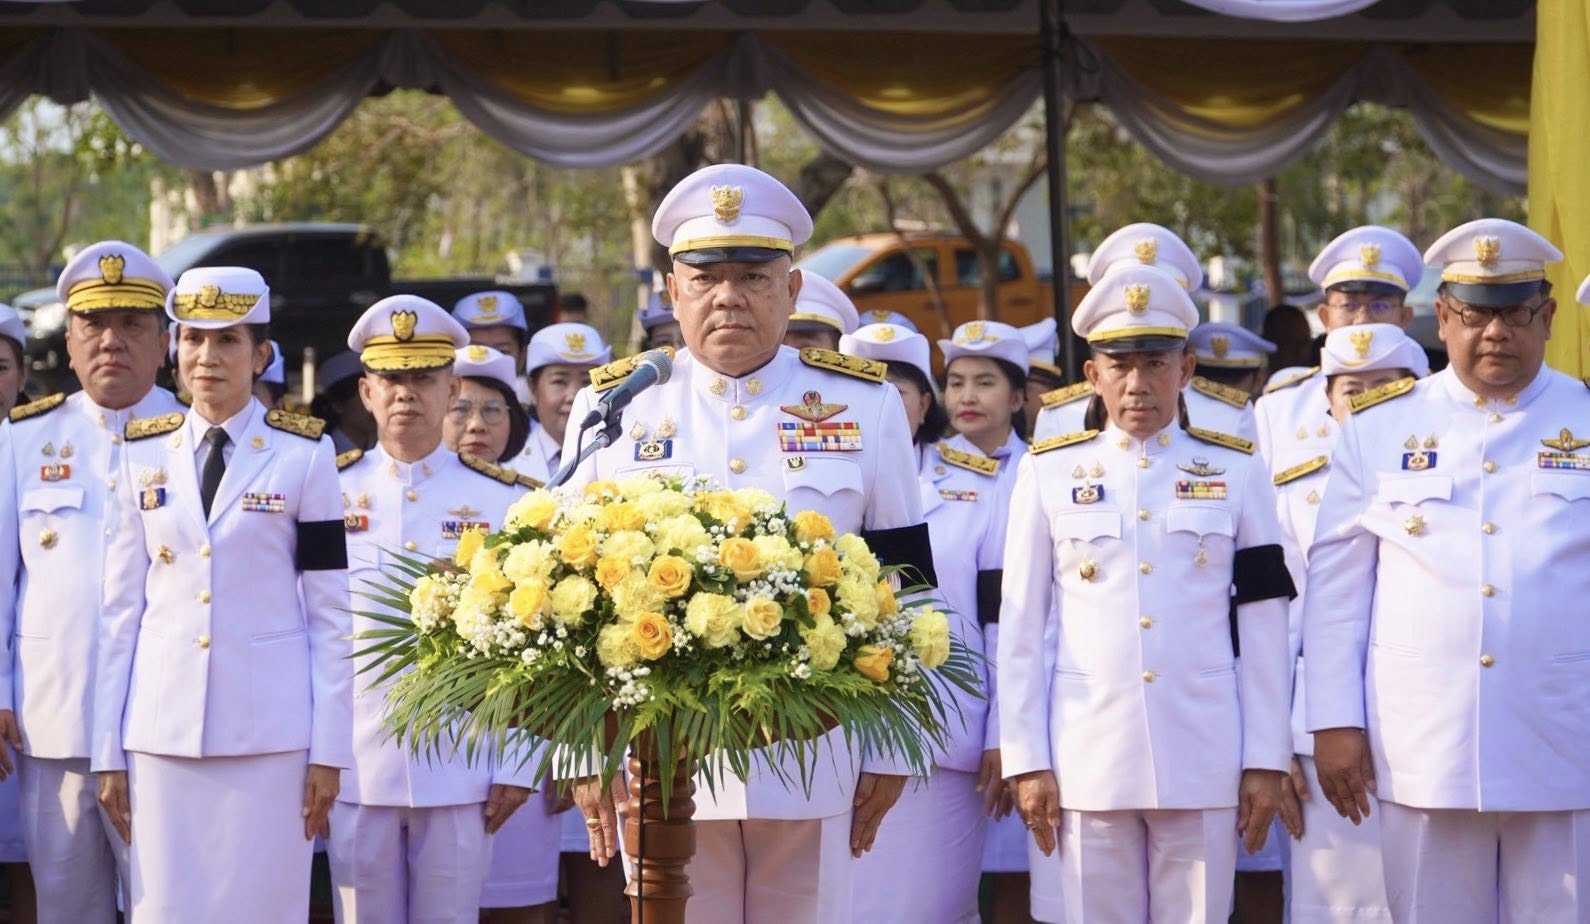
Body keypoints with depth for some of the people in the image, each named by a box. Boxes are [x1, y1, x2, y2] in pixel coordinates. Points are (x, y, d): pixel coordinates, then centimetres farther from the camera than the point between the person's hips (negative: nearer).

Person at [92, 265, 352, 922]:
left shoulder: (304, 455, 1)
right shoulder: (144, 455, 8)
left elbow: (330, 614, 0)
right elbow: (121, 609, 8)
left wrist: (328, 750, -4)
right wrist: (108, 752, 4)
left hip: (269, 731, -2)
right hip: (163, 729, 2)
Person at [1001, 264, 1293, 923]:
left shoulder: (1236, 471, 6)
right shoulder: (1050, 472, 4)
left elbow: (1263, 628, 5)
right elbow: (1020, 628, 4)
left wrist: (1267, 759, 1)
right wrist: (1026, 761, -1)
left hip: (1204, 760, 0)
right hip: (1089, 757, 0)